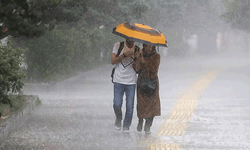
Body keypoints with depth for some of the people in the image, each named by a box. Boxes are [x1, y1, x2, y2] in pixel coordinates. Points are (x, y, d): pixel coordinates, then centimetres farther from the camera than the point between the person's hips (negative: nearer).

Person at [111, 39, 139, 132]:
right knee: (117, 104, -11)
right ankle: (118, 119, 20)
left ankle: (126, 127, 14)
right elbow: (113, 61, -6)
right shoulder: (118, 46, 3)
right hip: (118, 81, -1)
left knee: (130, 106, -4)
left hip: (131, 82, 1)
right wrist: (124, 55, -17)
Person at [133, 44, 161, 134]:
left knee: (152, 104, -5)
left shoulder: (156, 56, 0)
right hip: (141, 83, 1)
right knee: (141, 104, -5)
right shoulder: (140, 55, 5)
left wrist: (144, 62, -21)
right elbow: (137, 69, -4)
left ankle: (147, 127, 5)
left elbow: (154, 69, -14)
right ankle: (140, 122, 20)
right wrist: (137, 59, -17)